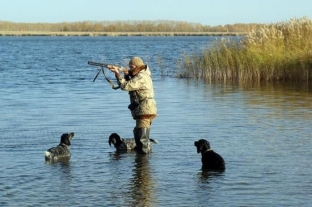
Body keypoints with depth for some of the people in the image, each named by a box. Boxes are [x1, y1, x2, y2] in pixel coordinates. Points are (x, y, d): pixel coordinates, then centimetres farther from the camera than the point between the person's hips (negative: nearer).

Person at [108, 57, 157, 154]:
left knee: (142, 136, -11)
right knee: (139, 135, 19)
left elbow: (125, 86, -19)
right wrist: (127, 75, 3)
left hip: (144, 111, -11)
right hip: (145, 110, 11)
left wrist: (117, 73, -12)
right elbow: (129, 85, 20)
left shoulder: (141, 77, -15)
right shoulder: (142, 75, 18)